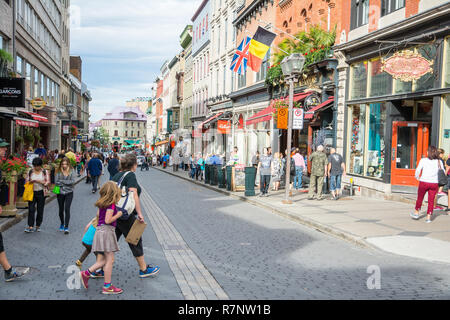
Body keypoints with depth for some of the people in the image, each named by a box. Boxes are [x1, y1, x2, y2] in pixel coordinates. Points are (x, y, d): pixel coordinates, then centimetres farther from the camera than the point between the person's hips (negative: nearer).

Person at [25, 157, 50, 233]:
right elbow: (27, 181, 11)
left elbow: (48, 182, -5)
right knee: (31, 209, -8)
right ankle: (30, 226, -7)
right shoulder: (30, 172, 8)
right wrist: (31, 182, -11)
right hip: (32, 192, 1)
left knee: (40, 210, 3)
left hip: (41, 192, -1)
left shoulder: (45, 172, 3)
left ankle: (38, 226, 15)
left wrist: (38, 181, -17)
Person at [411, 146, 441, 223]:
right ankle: (428, 217, 8)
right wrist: (439, 180, 18)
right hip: (434, 183, 1)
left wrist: (417, 177, 10)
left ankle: (416, 213, 29)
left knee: (420, 198, 17)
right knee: (431, 200, 9)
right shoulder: (438, 162, 0)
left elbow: (418, 170, -7)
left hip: (424, 182, -1)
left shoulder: (423, 160, -7)